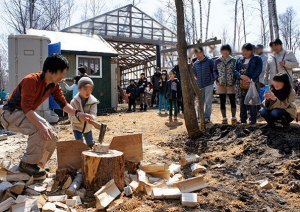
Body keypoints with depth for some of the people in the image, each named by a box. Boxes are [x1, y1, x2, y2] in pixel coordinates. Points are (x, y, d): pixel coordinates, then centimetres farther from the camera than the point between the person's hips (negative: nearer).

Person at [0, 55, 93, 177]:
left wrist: (78, 114, -23)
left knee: (52, 138, 0)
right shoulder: (31, 80, -27)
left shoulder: (54, 85, -3)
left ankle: (35, 165, 13)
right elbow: (26, 108, -32)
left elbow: (63, 103, -5)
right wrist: (41, 126, -41)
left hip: (28, 114, 9)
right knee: (40, 131, -31)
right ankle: (27, 163, -15)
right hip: (11, 113, -8)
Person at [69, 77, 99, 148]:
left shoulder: (93, 101, -16)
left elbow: (93, 114, -22)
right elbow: (71, 116, -22)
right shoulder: (74, 101, -20)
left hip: (87, 127, 3)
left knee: (90, 144, 19)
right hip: (77, 126, -3)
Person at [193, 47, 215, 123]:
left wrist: (212, 79, -3)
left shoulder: (209, 61, -5)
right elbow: (194, 73, 21)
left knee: (208, 102, -3)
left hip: (208, 85, -4)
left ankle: (207, 117, 4)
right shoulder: (195, 64, 7)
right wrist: (196, 78, 7)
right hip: (199, 86, 4)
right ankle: (200, 117, 18)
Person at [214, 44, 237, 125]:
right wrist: (217, 78, -6)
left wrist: (234, 79, -6)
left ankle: (233, 118, 16)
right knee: (222, 101, 5)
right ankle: (224, 118, 15)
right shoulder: (217, 61, 5)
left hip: (231, 84, -1)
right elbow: (215, 71, 9)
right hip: (221, 84, 1)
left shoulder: (233, 60, 3)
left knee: (232, 101, 3)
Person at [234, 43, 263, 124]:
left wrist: (250, 79, -19)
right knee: (242, 102, 8)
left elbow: (258, 71, -8)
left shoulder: (257, 59, 3)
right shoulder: (239, 60, 16)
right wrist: (241, 76, -11)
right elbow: (235, 70, 8)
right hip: (242, 85, 5)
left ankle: (253, 120, 3)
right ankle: (243, 120, 17)